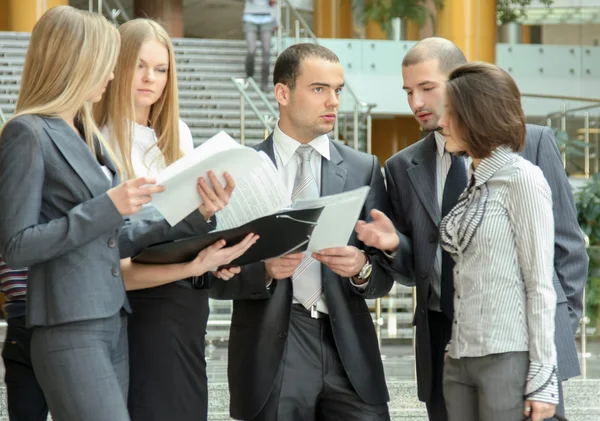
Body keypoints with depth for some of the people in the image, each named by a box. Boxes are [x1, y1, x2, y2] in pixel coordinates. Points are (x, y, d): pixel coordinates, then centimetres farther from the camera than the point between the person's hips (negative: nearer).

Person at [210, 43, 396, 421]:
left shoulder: (364, 169, 11)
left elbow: (385, 277, 10)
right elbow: (217, 276, 1)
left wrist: (362, 267, -11)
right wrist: (264, 269, -16)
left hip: (348, 346, 2)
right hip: (272, 353, -2)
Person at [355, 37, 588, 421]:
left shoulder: (531, 143, 3)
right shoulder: (403, 168, 12)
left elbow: (567, 244, 5)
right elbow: (414, 269, 14)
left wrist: (561, 327, 2)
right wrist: (393, 244, -7)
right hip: (444, 343, 3)